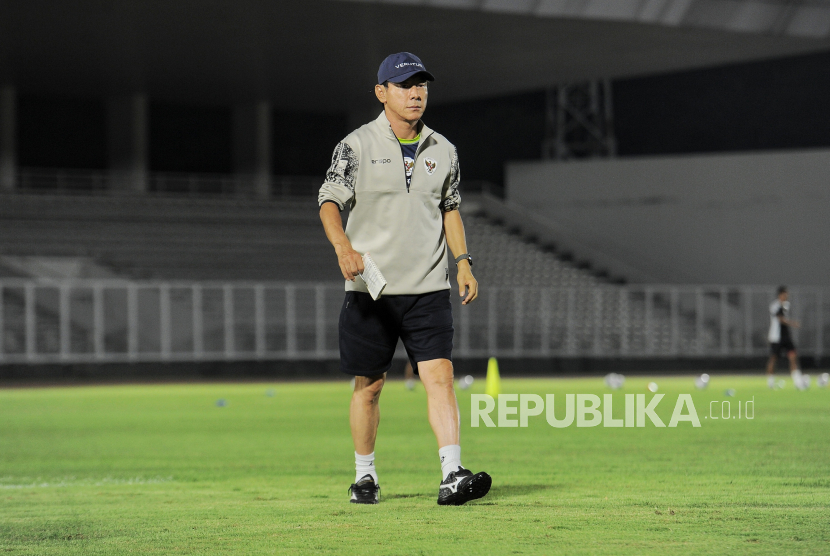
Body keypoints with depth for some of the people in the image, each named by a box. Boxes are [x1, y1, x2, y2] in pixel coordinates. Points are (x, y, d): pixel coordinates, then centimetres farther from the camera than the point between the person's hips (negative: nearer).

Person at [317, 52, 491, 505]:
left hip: (428, 288, 2)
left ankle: (452, 476, -17)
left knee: (440, 376, -11)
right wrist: (343, 246, -28)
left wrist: (464, 263, 10)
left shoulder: (442, 150, 10)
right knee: (368, 384, 5)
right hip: (370, 288, -2)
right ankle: (364, 476, 21)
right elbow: (329, 201, -10)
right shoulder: (357, 145, -3)